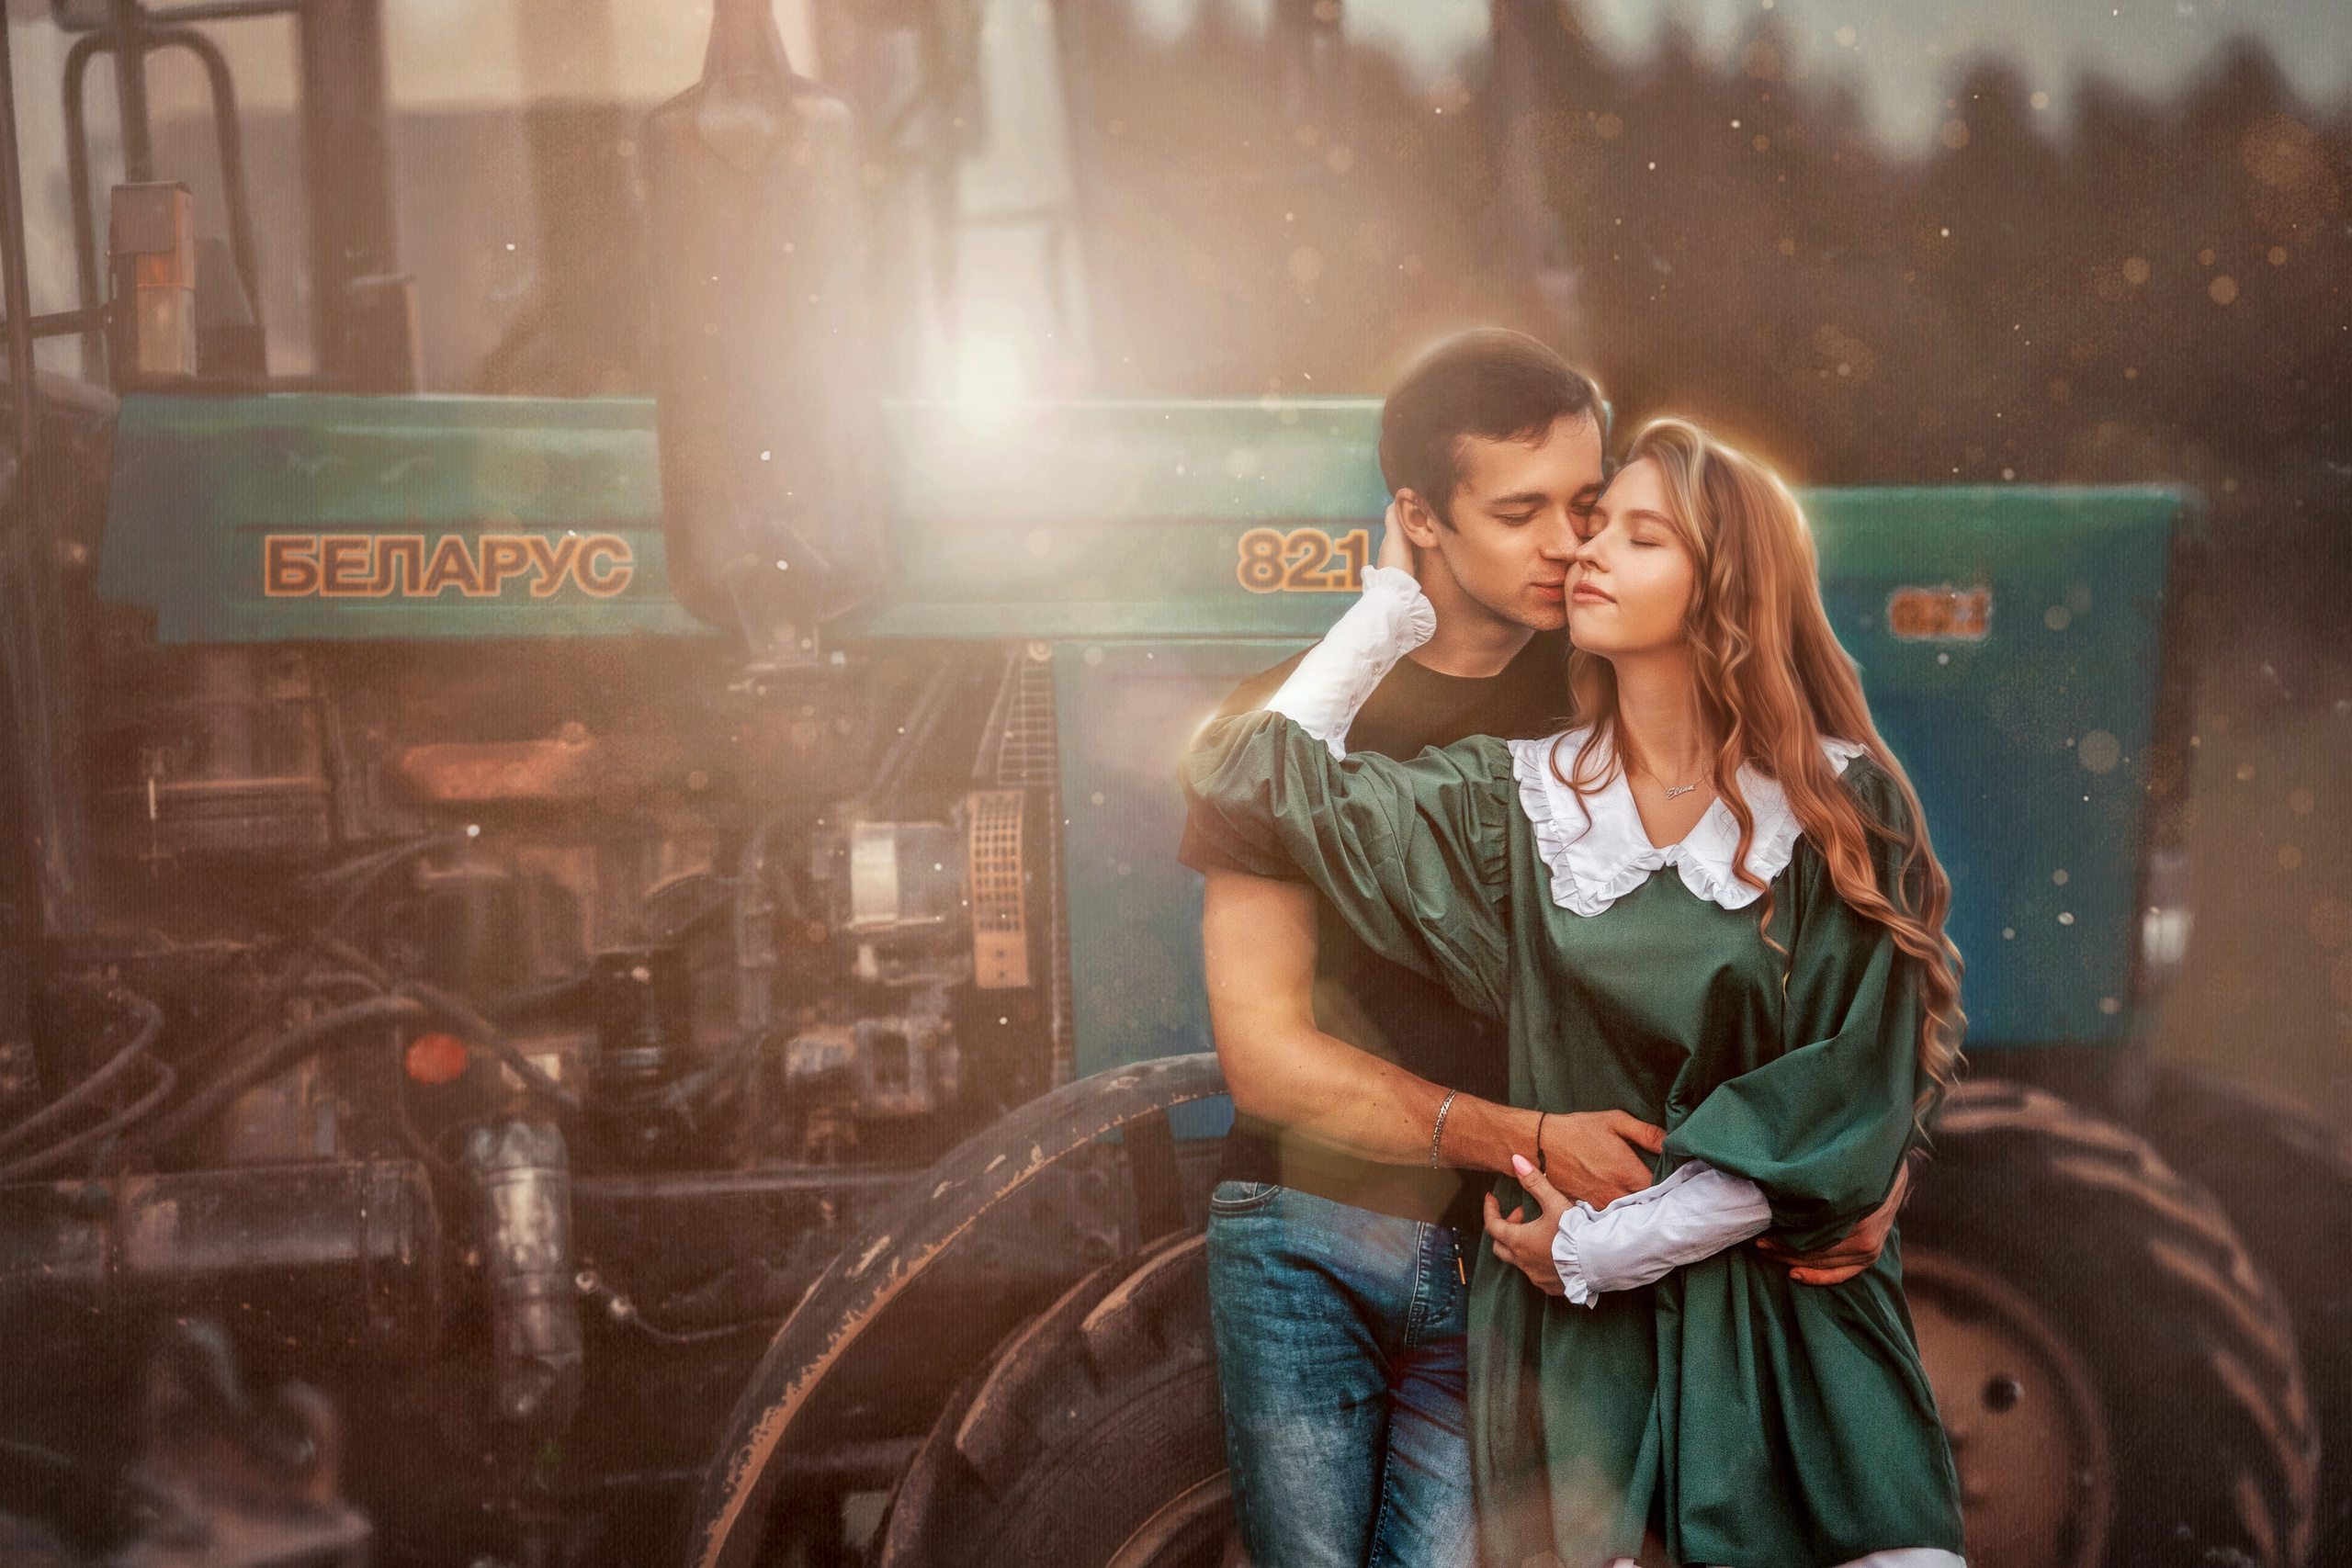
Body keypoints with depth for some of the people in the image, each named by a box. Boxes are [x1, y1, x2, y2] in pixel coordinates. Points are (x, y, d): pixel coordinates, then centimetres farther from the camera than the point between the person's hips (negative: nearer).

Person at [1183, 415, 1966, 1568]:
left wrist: (1616, 1243, -9)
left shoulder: (1844, 809, -2)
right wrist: (1395, 605, 5)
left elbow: (1856, 1096, -6)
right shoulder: (1514, 801, 2)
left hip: (1790, 1310, 0)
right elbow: (1242, 780, -3)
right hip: (1570, 1321, 1)